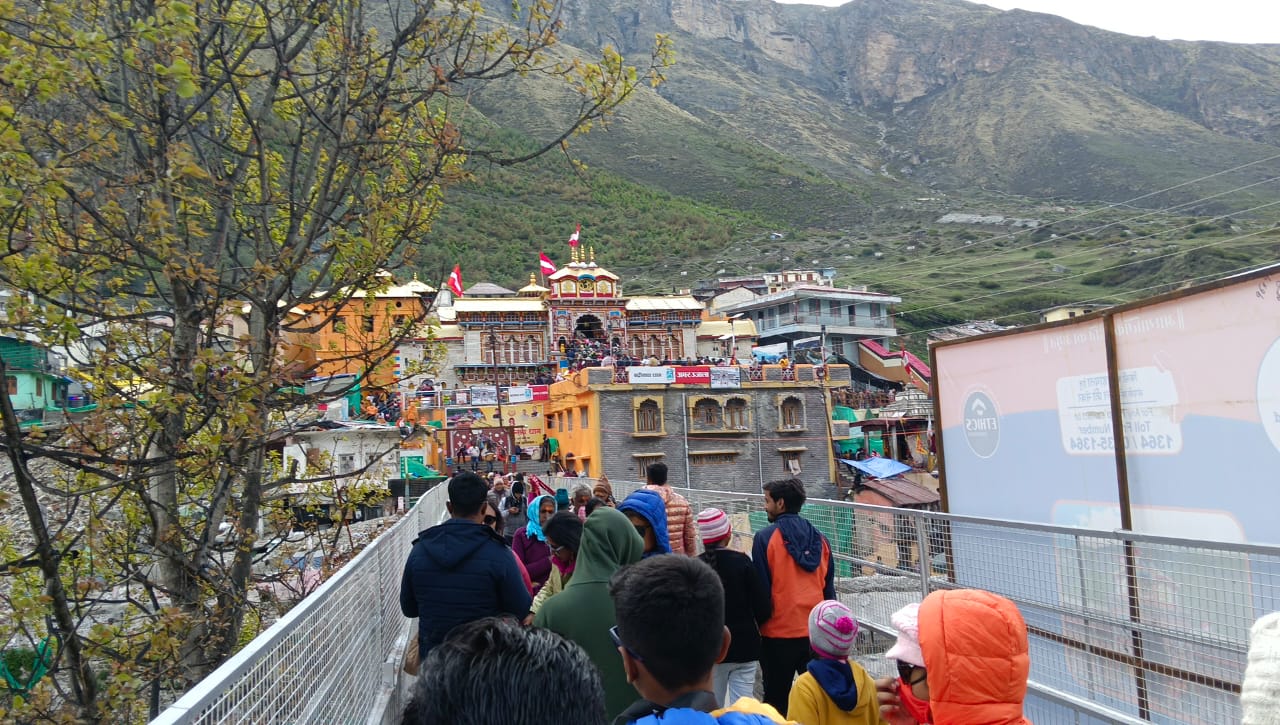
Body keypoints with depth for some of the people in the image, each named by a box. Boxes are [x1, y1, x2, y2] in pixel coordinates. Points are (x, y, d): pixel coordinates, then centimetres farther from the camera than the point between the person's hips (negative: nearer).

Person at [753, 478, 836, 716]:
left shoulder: (766, 537, -9)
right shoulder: (818, 537, 5)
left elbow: (761, 587, -8)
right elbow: (829, 586, 10)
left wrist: (758, 622, 2)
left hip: (779, 632, -4)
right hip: (816, 631, 4)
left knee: (776, 699, 8)